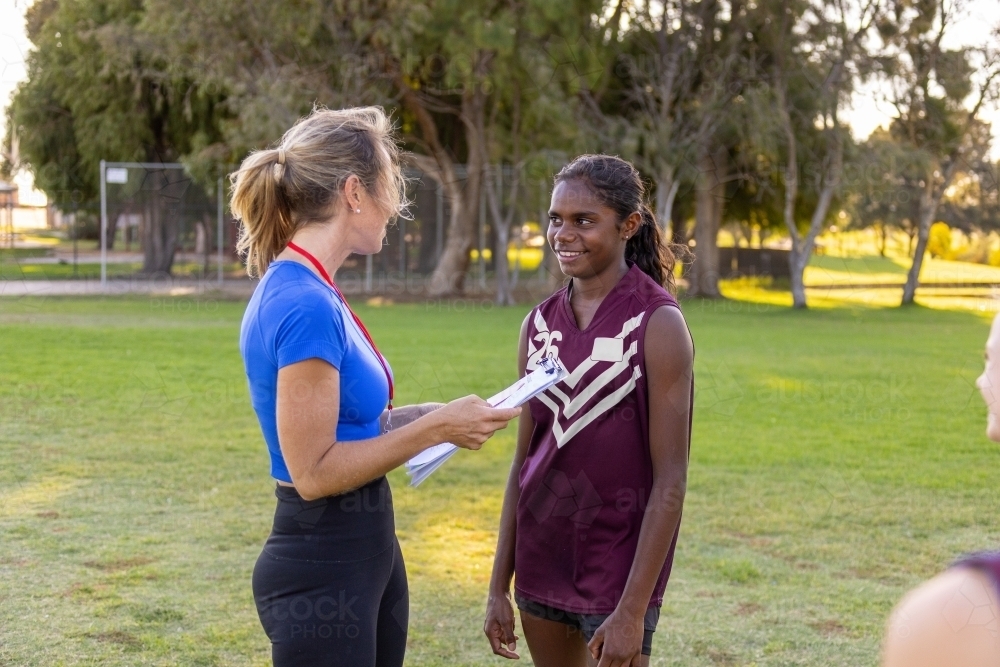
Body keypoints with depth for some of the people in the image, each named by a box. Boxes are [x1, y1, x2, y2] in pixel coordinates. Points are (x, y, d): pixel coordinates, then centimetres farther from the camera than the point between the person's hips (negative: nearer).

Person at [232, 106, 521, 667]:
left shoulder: (311, 293, 7)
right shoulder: (305, 306, -21)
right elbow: (313, 470, -22)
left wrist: (441, 415, 4)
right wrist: (435, 429, -17)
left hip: (364, 552, 10)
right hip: (320, 566, -9)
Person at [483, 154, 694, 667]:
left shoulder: (657, 325, -13)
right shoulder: (540, 323, 3)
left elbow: (670, 480, -14)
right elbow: (525, 460, 8)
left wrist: (633, 610, -17)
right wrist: (499, 586, 8)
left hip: (617, 566, -5)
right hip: (541, 559, 5)